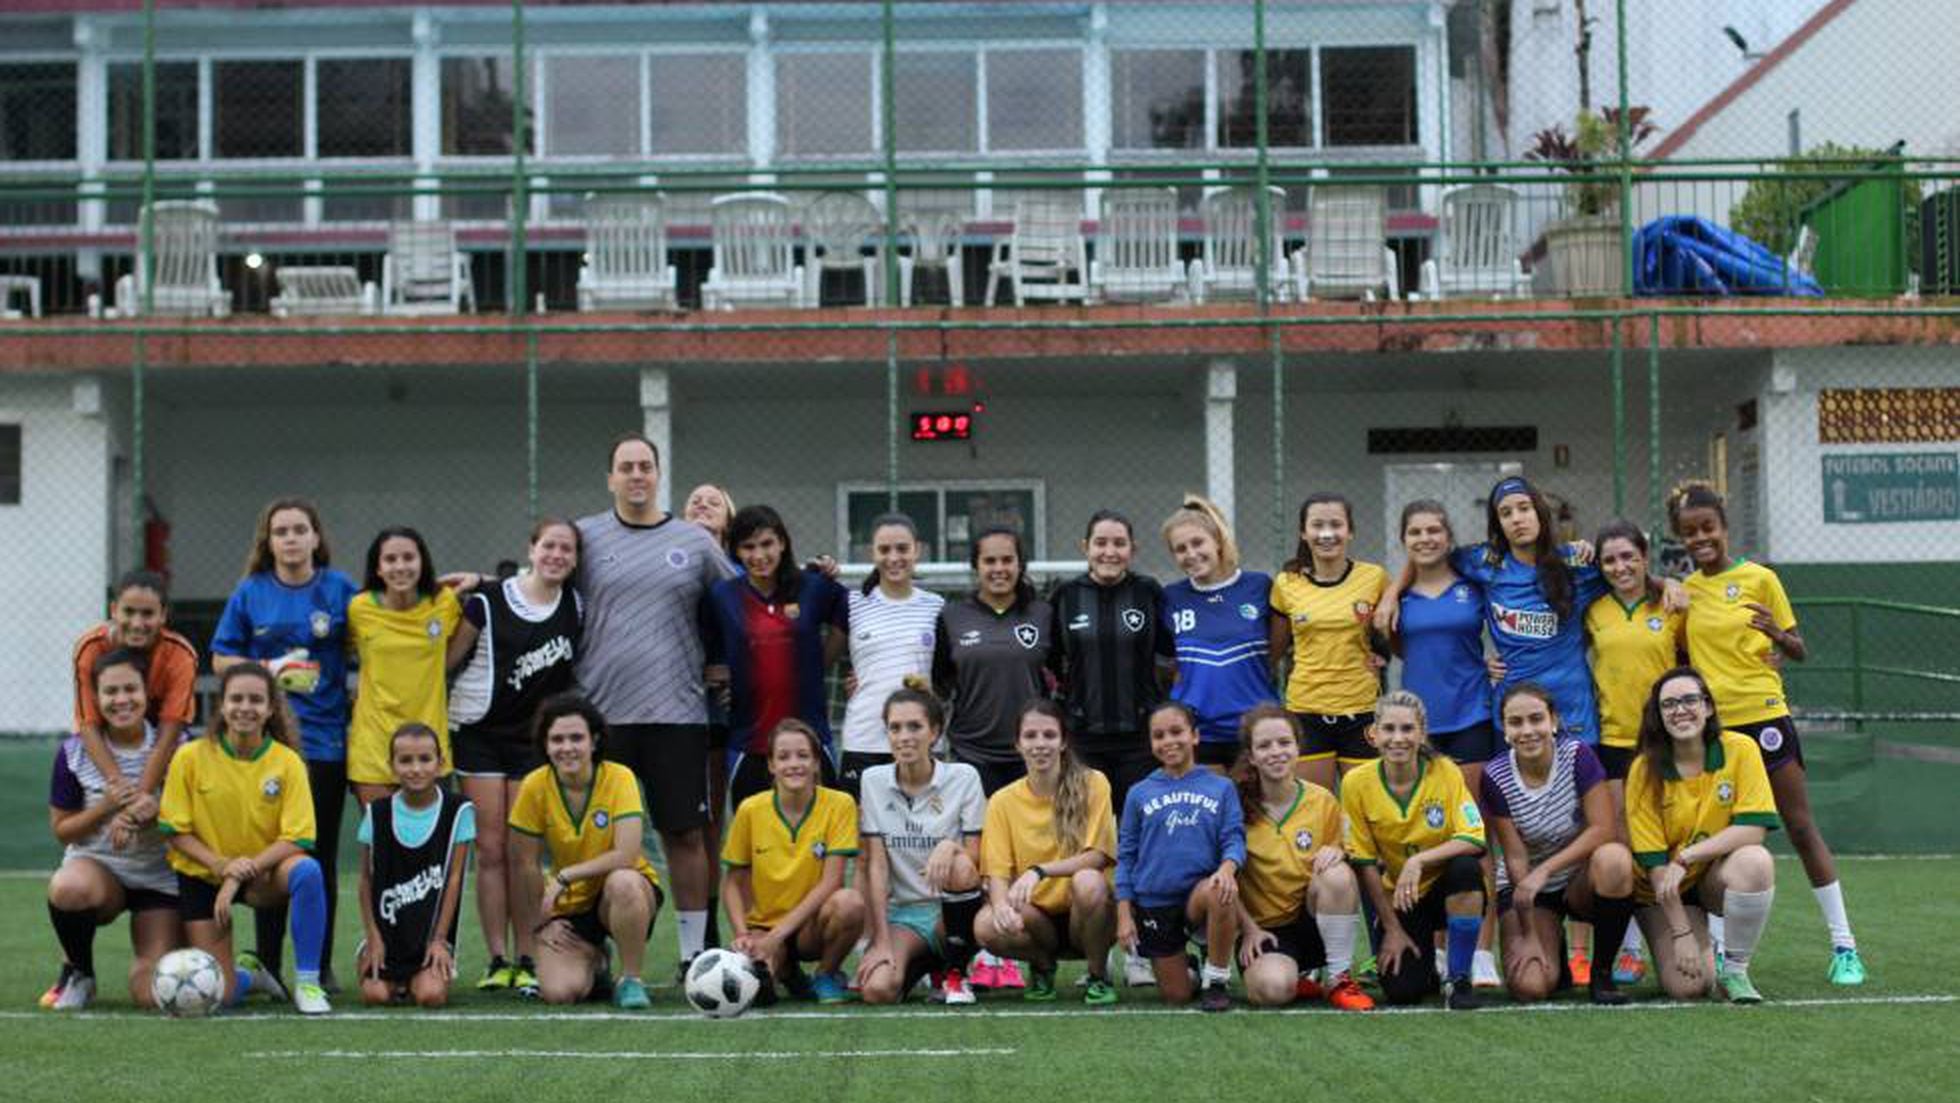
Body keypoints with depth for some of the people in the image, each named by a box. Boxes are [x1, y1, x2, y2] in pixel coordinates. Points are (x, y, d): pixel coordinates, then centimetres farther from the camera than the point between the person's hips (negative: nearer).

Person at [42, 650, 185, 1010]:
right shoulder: (74, 752, -5)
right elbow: (61, 831, 1)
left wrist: (155, 812, -21)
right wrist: (105, 808, -18)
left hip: (161, 877, 0)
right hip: (96, 865, 0)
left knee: (152, 994, -14)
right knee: (67, 888, -39)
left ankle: (150, 956, 26)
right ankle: (77, 973, -8)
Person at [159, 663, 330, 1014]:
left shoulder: (287, 761, -11)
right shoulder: (191, 757, -10)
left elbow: (296, 839, -14)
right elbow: (176, 832, -7)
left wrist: (242, 873, -24)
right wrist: (220, 865, -22)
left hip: (261, 874, 0)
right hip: (203, 876, 0)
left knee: (307, 871, -36)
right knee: (220, 994, -10)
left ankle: (308, 984, -21)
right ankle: (249, 974, 30)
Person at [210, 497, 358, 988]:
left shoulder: (341, 589, 3)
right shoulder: (249, 593, 5)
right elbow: (221, 659, 9)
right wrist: (266, 668, -8)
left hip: (325, 739, 0)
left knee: (321, 856, 4)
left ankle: (320, 968, 13)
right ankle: (266, 966, 10)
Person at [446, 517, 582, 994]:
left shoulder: (576, 609, 2)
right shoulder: (489, 601, -6)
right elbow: (446, 659, -1)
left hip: (534, 736, 2)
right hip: (480, 733, -2)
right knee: (490, 849, -3)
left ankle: (527, 961, 3)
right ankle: (498, 960, 2)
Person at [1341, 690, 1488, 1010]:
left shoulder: (1445, 772, -13)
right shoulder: (1357, 783, -11)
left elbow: (1474, 839, -21)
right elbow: (1365, 863, -6)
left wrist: (1419, 860, -33)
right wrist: (1392, 929, -7)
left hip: (1446, 889, -1)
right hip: (1397, 899, 1)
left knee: (1466, 868, -35)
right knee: (1401, 990, -19)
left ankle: (1458, 978, -18)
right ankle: (1424, 958, 20)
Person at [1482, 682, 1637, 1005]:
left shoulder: (1578, 756, -15)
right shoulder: (1496, 778, -14)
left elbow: (1604, 829, -21)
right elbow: (1516, 858, -13)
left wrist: (1545, 870, -29)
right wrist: (1528, 936, -16)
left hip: (1581, 881, 0)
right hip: (1525, 887, 0)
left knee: (1614, 858, -36)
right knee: (1530, 986, -23)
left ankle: (1602, 971, -14)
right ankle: (1552, 946, 17)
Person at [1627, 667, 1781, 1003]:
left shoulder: (1740, 749, -11)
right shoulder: (1645, 770, -13)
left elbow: (1753, 828, -19)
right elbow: (1653, 861, -14)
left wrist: (1686, 857, -26)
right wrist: (1681, 933, -19)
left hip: (1719, 876, 1)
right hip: (1664, 890, -1)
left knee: (1754, 860, -34)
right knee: (1686, 987, -21)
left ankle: (1734, 970, -12)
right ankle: (1704, 947, 18)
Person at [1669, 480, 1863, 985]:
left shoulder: (1759, 578, -3)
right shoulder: (1685, 589, 8)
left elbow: (1799, 650, 0)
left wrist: (1779, 636, -21)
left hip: (1763, 716, -4)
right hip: (1710, 726, 4)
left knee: (1802, 829, 0)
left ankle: (1843, 945, 5)